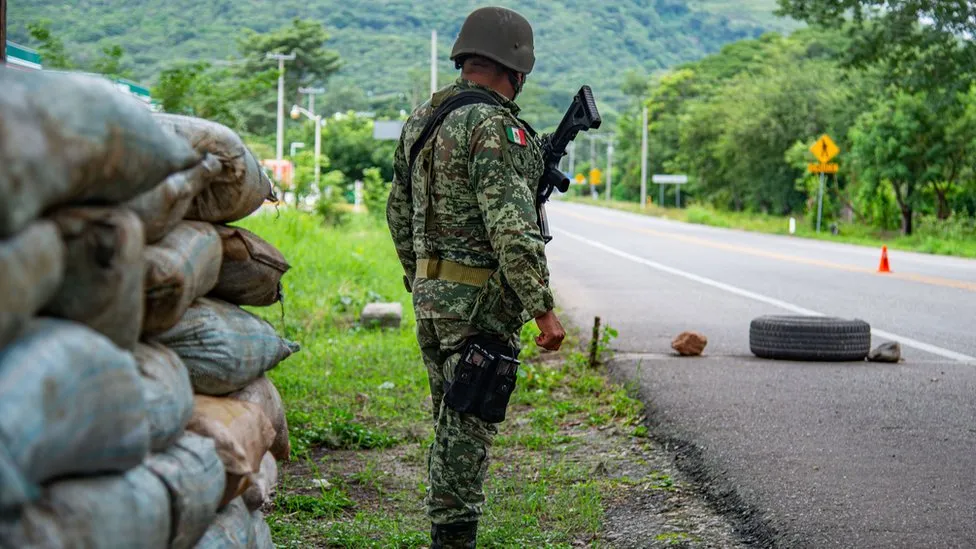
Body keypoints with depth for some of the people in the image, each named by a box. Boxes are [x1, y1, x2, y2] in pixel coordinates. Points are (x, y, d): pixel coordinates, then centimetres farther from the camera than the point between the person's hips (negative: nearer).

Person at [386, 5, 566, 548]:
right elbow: (512, 230, -24)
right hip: (480, 301, -9)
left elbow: (399, 212, 18)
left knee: (453, 421, 17)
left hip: (432, 292, 9)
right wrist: (544, 310, -20)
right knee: (469, 426, -2)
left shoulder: (421, 118, 11)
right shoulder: (494, 127, -18)